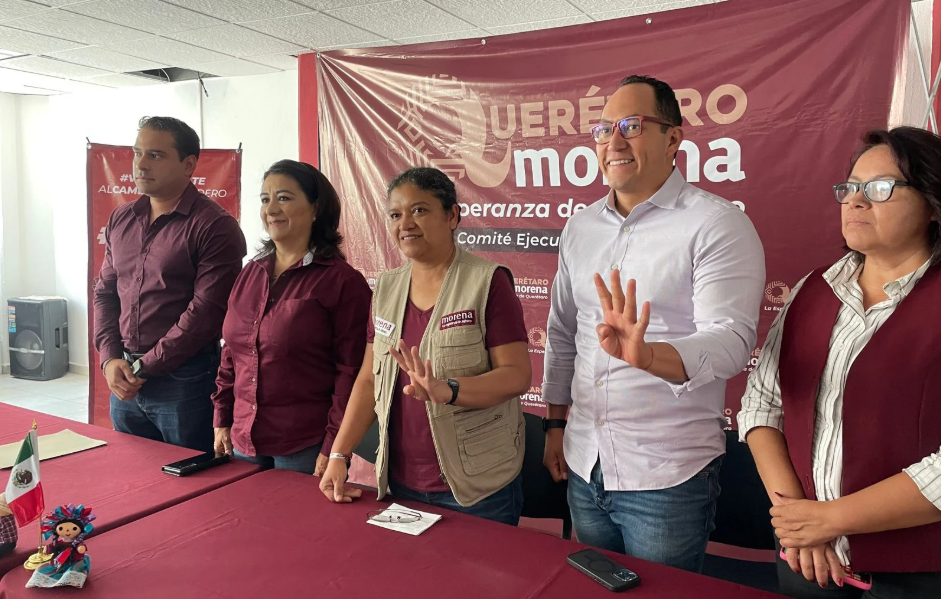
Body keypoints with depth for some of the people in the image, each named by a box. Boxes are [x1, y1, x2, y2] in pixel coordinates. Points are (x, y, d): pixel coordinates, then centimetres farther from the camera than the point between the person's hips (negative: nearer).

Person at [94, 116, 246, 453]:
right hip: (124, 381, 7)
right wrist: (110, 359, 0)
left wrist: (144, 367, -13)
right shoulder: (121, 220, 10)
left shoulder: (214, 226, -13)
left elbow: (206, 311, -18)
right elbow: (105, 293, 14)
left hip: (184, 380, -6)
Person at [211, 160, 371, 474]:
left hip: (306, 448, -5)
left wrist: (333, 449, -14)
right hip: (244, 440, 6)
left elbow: (350, 372, -13)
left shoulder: (343, 281, -11)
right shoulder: (250, 274, 8)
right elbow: (230, 355, 14)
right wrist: (222, 421, 12)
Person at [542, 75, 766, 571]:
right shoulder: (580, 227, 8)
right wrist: (556, 423, 14)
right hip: (584, 466, 6)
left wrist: (646, 354, -42)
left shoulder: (718, 225, -11)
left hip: (668, 478, -6)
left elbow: (730, 340, -23)